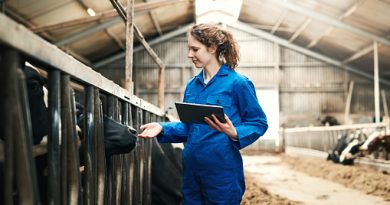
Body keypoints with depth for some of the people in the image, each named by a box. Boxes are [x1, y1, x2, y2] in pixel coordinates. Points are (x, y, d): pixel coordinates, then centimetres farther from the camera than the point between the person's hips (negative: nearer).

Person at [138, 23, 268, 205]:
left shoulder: (237, 83, -9)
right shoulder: (191, 85, 11)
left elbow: (259, 123, -7)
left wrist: (234, 133, -26)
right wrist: (163, 128, 0)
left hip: (222, 171, -6)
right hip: (191, 169, 7)